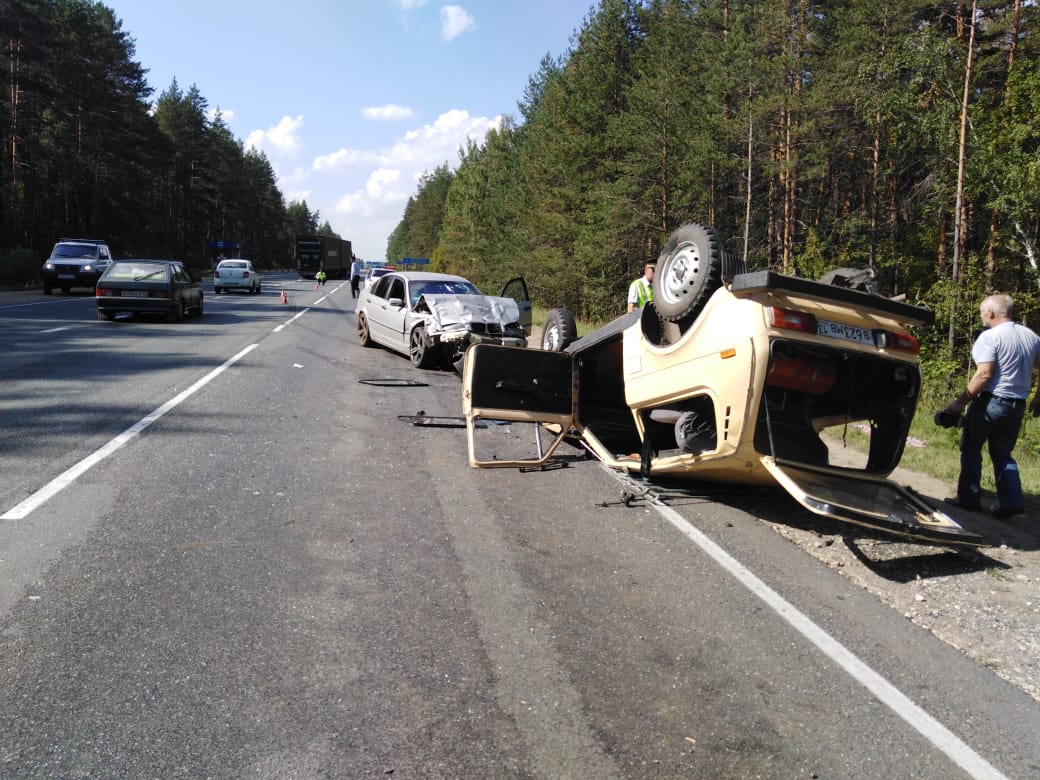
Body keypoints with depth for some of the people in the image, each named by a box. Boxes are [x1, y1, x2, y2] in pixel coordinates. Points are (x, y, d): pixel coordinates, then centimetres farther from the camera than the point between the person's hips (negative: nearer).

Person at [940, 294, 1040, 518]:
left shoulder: (989, 337, -12)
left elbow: (984, 374, -20)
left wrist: (961, 401, -18)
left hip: (991, 401, -7)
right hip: (1018, 406, 7)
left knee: (971, 449, 7)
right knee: (1003, 454, 16)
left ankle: (969, 498, 9)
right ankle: (1011, 501, 6)